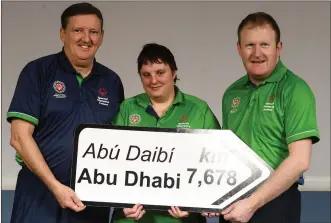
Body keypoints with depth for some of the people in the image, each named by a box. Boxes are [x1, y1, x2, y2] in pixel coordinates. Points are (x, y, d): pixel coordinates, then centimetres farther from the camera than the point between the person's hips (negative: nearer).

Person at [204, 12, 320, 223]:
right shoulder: (232, 94, 8)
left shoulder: (294, 90, -11)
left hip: (274, 202, -5)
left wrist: (252, 204, -18)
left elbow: (300, 160, -17)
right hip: (231, 202, 5)